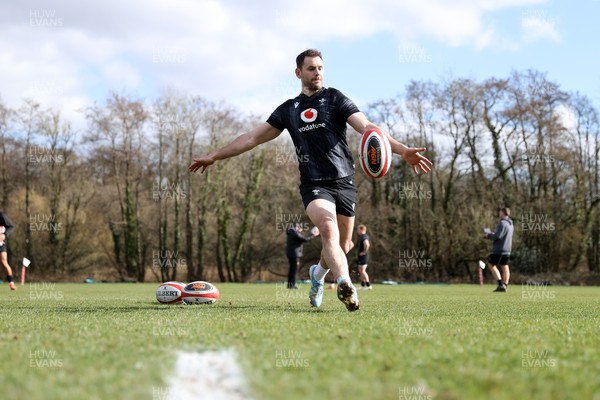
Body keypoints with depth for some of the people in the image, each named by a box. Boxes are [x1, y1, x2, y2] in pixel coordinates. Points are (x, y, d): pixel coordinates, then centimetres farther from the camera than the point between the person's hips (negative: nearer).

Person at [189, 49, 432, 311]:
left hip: (344, 181, 0)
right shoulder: (288, 110, 13)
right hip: (313, 184, 0)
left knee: (342, 246, 6)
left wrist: (402, 150, -23)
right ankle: (345, 285, -46)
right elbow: (254, 137, 19)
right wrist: (214, 156, 19)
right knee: (328, 230, -28)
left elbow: (367, 127, -8)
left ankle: (318, 274, 39)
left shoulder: (334, 98, 5)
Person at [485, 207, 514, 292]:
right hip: (507, 249, 9)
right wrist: (493, 234, 15)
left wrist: (489, 235, -6)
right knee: (504, 266, 9)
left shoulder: (502, 223, -17)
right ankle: (504, 286, 6)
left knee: (492, 265, -1)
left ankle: (501, 285, -11)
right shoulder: (510, 224, 13)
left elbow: (498, 236, -23)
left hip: (499, 248, -9)